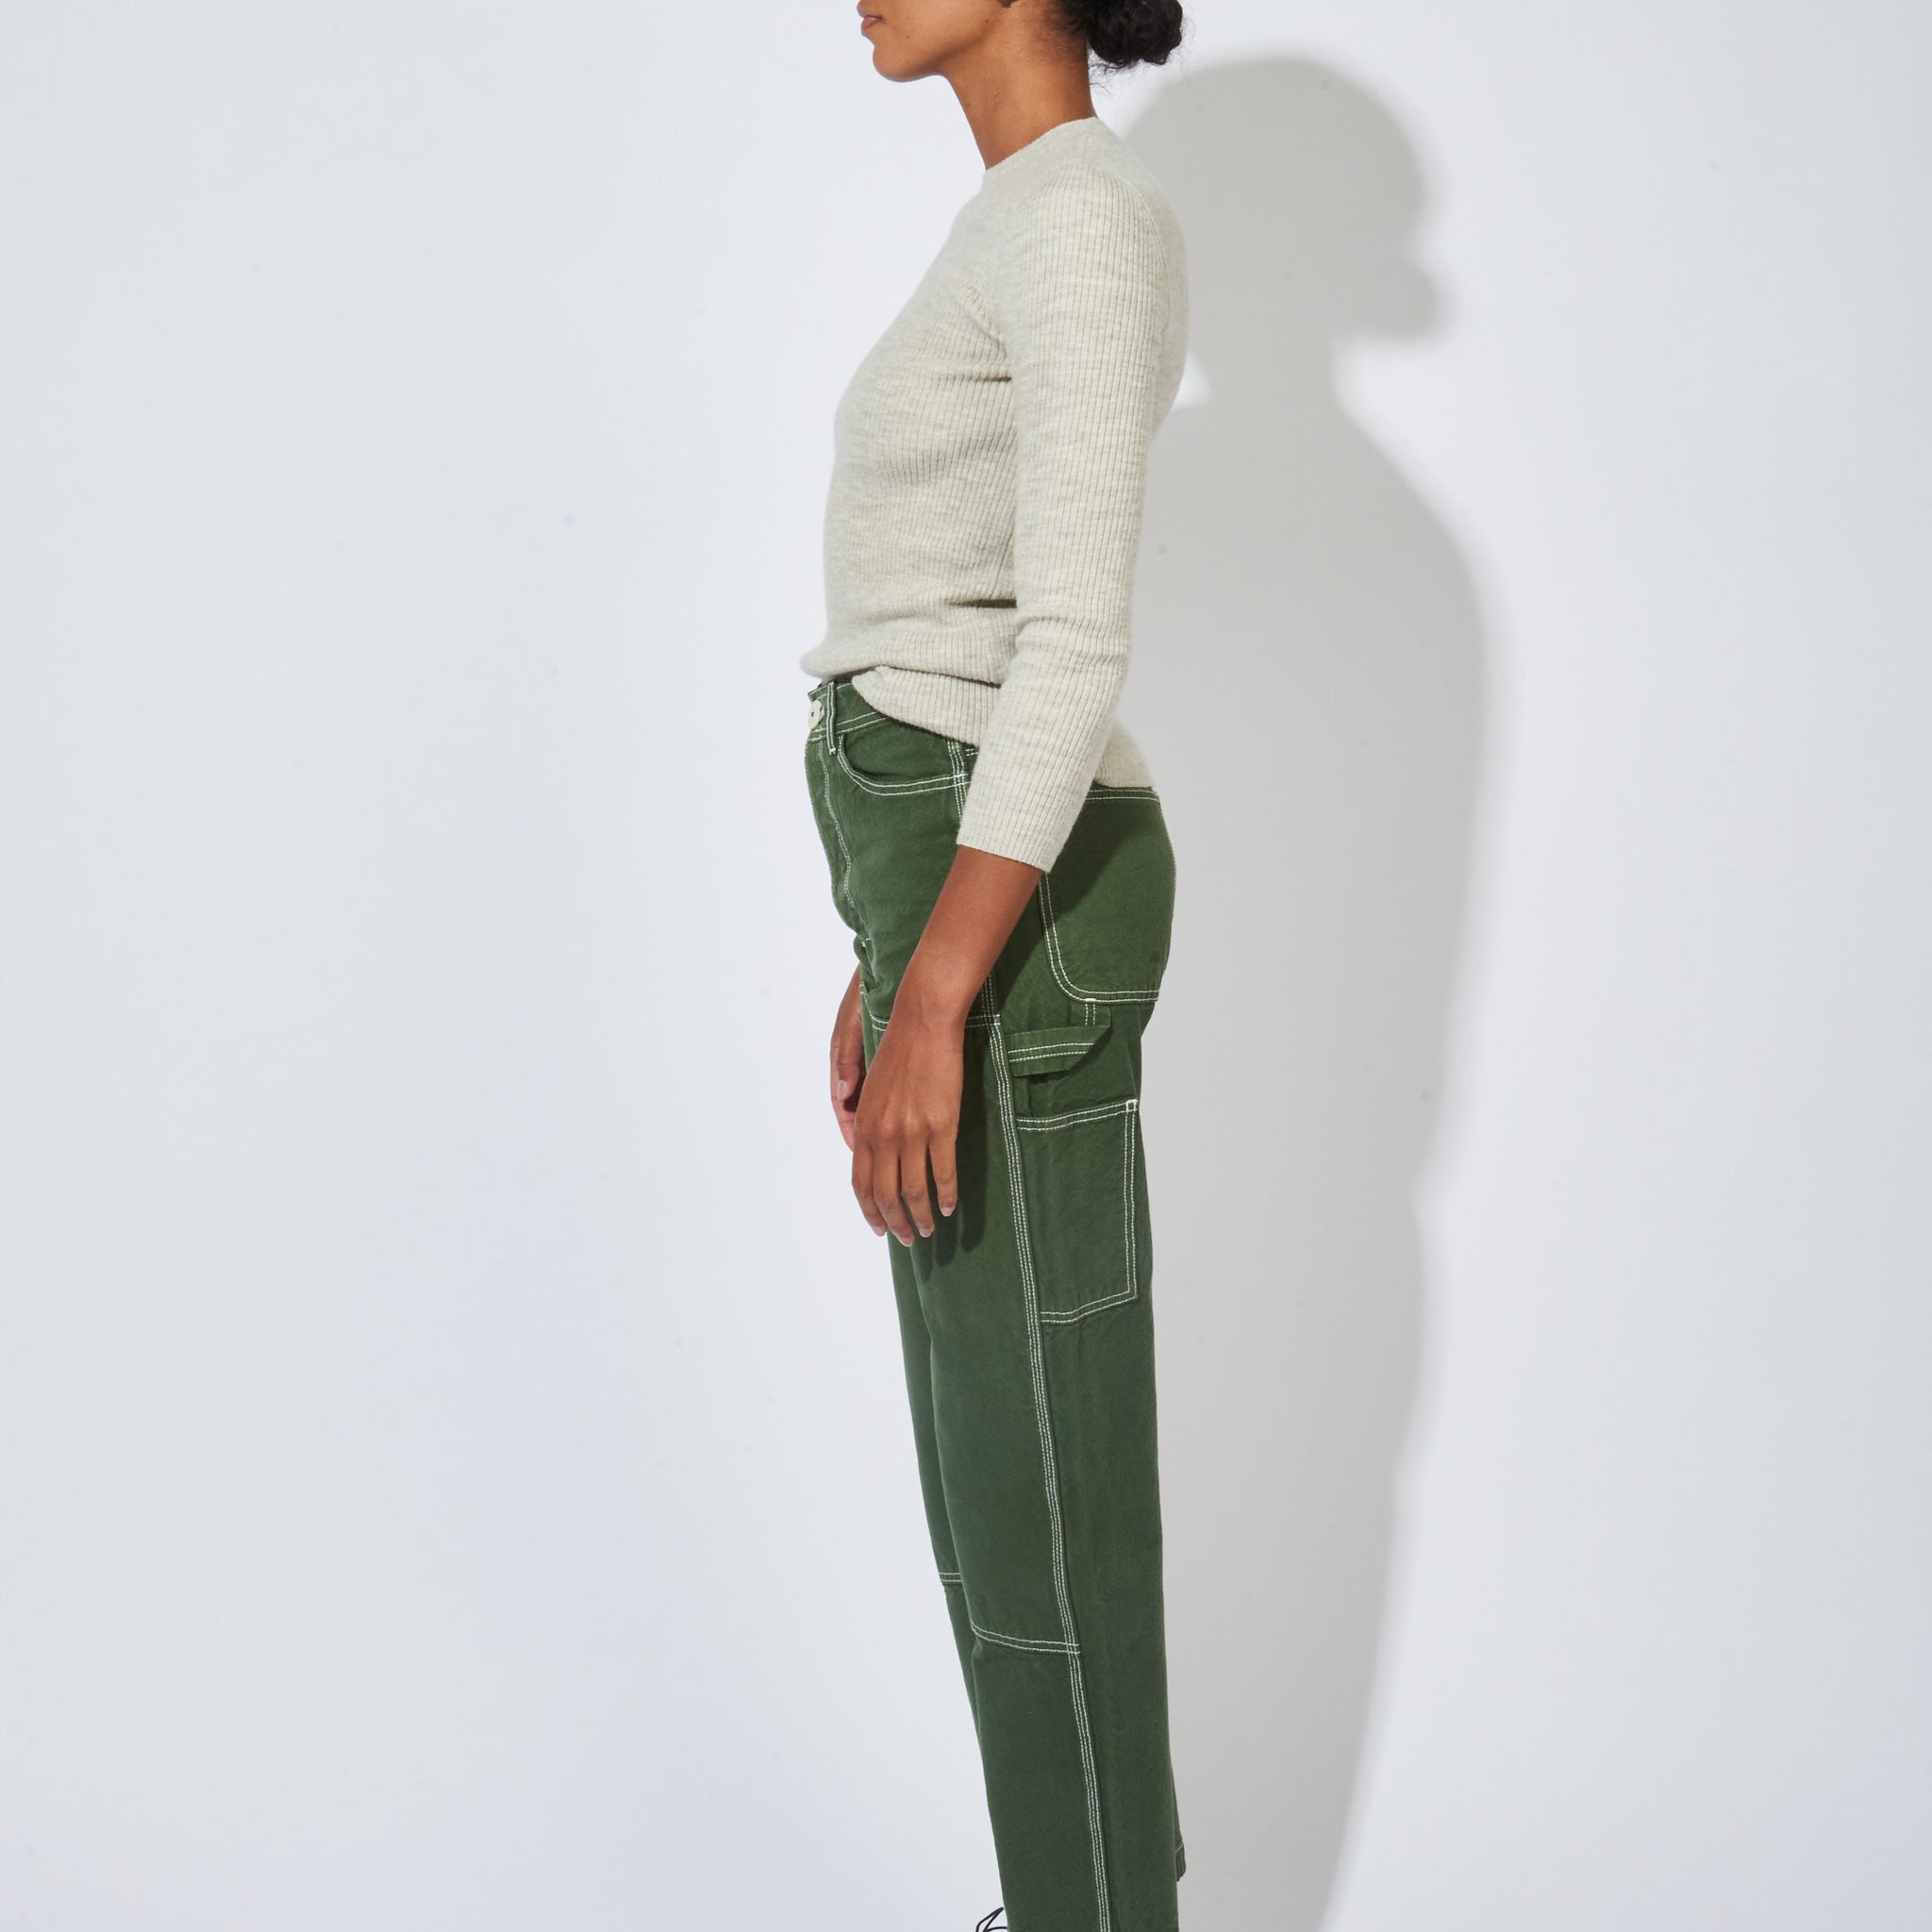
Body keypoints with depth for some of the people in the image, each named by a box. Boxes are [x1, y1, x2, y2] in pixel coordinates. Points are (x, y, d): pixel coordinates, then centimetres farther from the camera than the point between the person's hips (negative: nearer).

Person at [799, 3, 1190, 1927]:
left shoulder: (1085, 211, -15)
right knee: (1003, 1433, 17)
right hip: (966, 884, 10)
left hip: (1012, 905, -10)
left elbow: (1075, 638, -22)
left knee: (1030, 1474, 1)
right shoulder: (1026, 237, 17)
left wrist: (932, 1002, -24)